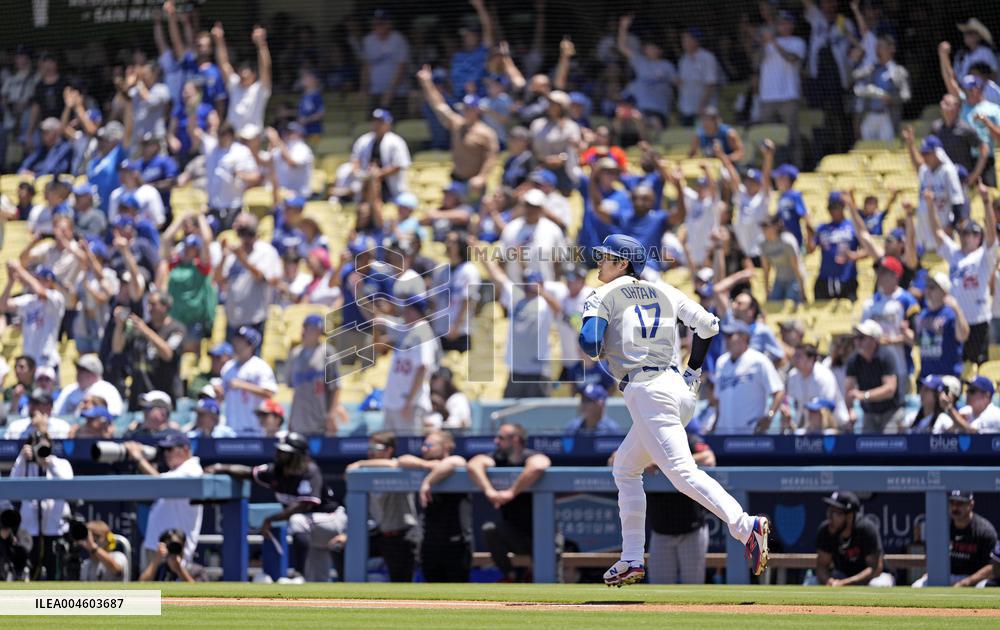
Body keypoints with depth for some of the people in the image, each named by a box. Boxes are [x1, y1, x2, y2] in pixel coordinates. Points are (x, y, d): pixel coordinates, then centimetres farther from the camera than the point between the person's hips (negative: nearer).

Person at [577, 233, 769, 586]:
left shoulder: (604, 296, 3)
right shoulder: (665, 293, 20)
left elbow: (590, 345, -8)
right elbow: (709, 325, 17)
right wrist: (692, 371, 25)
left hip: (645, 391, -8)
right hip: (679, 389, 8)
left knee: (681, 471, -19)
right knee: (625, 468, 21)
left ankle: (745, 527, -37)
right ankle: (631, 560, 18)